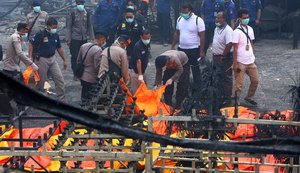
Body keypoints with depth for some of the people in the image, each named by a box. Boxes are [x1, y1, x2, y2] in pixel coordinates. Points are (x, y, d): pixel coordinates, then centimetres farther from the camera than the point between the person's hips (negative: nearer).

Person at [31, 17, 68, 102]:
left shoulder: (55, 36, 4)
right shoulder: (40, 35, -13)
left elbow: (59, 49, 14)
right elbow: (32, 46, -8)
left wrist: (64, 60, 16)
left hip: (52, 59, 5)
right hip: (42, 60, -5)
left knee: (60, 80, -2)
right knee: (40, 82, 5)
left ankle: (62, 100, 4)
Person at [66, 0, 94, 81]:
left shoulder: (87, 13, 7)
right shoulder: (72, 14, -3)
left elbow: (89, 26, 12)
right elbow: (68, 27, -2)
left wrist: (92, 37, 8)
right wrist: (68, 39, -6)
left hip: (84, 38, 3)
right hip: (74, 38, -3)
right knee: (74, 56, -1)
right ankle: (75, 74, 8)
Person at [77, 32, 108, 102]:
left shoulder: (84, 46, 3)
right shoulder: (98, 50, -22)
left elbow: (78, 61, 12)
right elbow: (97, 67, -24)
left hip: (82, 77, 8)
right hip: (91, 80, -8)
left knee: (84, 97, 21)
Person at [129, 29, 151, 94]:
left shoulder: (147, 44, 1)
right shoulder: (138, 46, -24)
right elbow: (138, 61, -28)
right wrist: (140, 75, -30)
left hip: (142, 70, 9)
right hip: (135, 70, -8)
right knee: (135, 90, -9)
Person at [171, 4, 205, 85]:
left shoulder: (198, 20, -14)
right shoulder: (179, 19, 4)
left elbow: (202, 36, -13)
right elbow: (176, 33, 13)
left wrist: (202, 51, -14)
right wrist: (173, 46, 12)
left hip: (194, 50, -5)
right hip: (181, 49, 5)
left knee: (195, 70, 6)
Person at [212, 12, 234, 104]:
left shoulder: (228, 30, -20)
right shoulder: (217, 29, 10)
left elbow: (229, 44, -27)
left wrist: (223, 56, -22)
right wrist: (214, 55, 14)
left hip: (224, 58, -9)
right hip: (216, 57, 9)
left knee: (226, 79, 0)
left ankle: (227, 99, 7)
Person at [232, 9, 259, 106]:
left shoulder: (250, 29, 8)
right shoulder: (237, 32, -13)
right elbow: (235, 49, -13)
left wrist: (254, 58, 14)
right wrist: (235, 64, -14)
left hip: (251, 61, 7)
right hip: (241, 62, -7)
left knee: (255, 81, 14)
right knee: (239, 85, -2)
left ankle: (249, 98, 32)